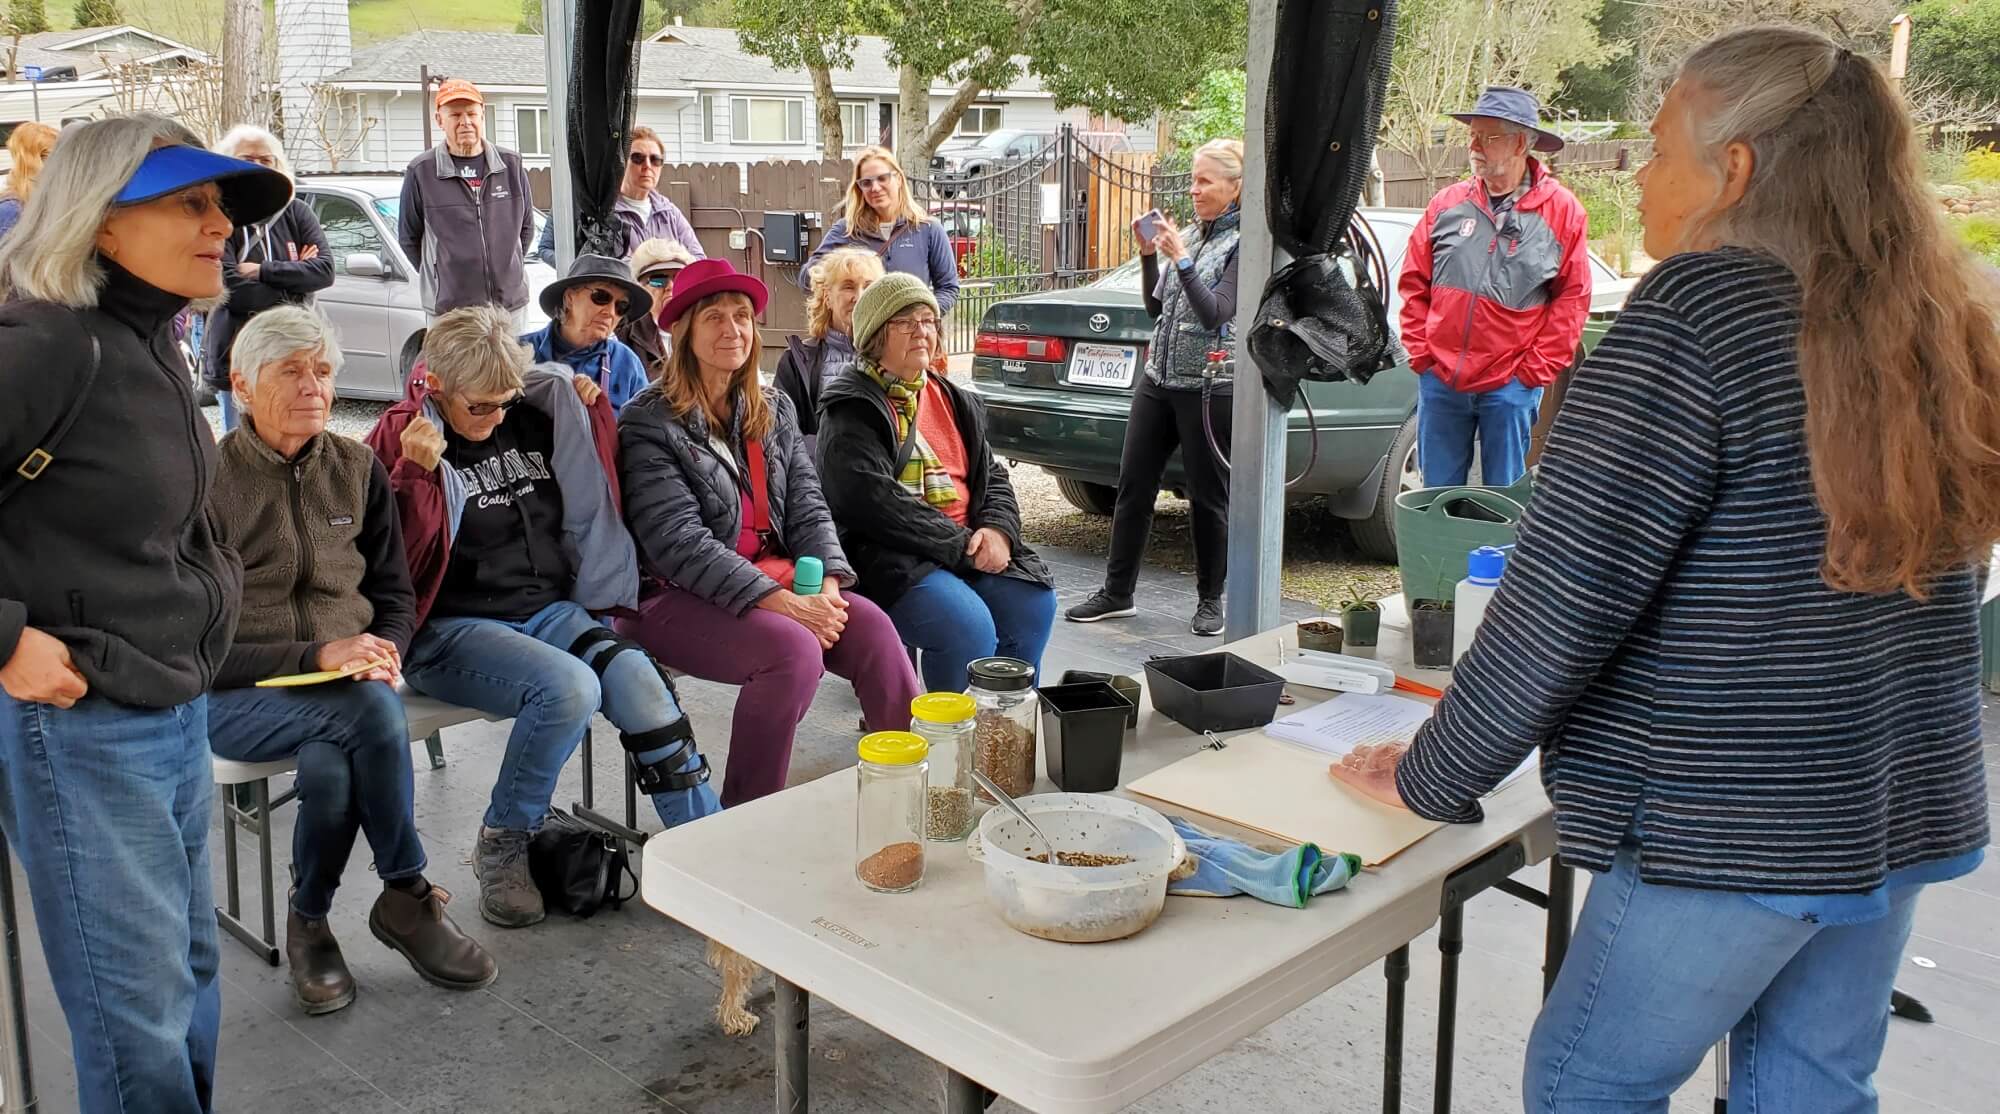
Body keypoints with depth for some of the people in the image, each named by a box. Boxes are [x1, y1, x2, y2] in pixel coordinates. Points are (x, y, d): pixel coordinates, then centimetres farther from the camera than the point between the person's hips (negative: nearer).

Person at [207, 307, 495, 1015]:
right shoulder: (209, 481, -4)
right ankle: (408, 897, -16)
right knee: (370, 711, -34)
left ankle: (310, 921, -7)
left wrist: (382, 653, -7)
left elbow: (395, 595, 15)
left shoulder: (357, 467, 10)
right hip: (236, 697, -3)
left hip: (349, 683, 3)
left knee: (330, 763, -32)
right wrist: (316, 657, -19)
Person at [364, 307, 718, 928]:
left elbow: (596, 495, 21)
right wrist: (417, 474, -23)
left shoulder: (534, 418, 9)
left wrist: (593, 412, 7)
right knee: (569, 688, -32)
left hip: (548, 610, 5)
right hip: (452, 627, -4)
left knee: (638, 680, -24)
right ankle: (502, 849, -9)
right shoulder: (402, 436, -3)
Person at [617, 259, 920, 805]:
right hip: (677, 596, -6)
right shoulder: (649, 424, -7)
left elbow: (807, 507, 8)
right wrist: (780, 602, -23)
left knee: (871, 626, -20)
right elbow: (679, 542, -16)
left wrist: (829, 581, -12)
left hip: (775, 576, 6)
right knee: (795, 649, -30)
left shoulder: (773, 410, 14)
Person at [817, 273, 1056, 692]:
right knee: (968, 626, -30)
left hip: (970, 546, 7)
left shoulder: (952, 398, 20)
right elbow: (872, 501, -15)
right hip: (891, 555, -6)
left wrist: (997, 530, -6)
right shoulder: (851, 408, -3)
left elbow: (992, 476, 17)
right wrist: (960, 545, -16)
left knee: (1033, 606, -17)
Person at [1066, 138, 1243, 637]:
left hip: (1209, 386, -7)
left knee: (1208, 496, 3)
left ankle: (1210, 600, 16)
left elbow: (1215, 313, -18)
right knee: (1133, 484, 7)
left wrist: (1181, 259, -21)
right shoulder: (1195, 234, 14)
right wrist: (1149, 256, 5)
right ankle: (1117, 592, 16)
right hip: (1160, 378, 7)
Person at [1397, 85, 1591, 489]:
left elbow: (1573, 298, -2)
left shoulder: (1562, 210, -2)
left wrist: (1534, 371, -6)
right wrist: (1421, 353, 3)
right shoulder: (1447, 203, 5)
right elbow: (1414, 284, 10)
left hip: (1510, 386, -2)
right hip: (1439, 380, 3)